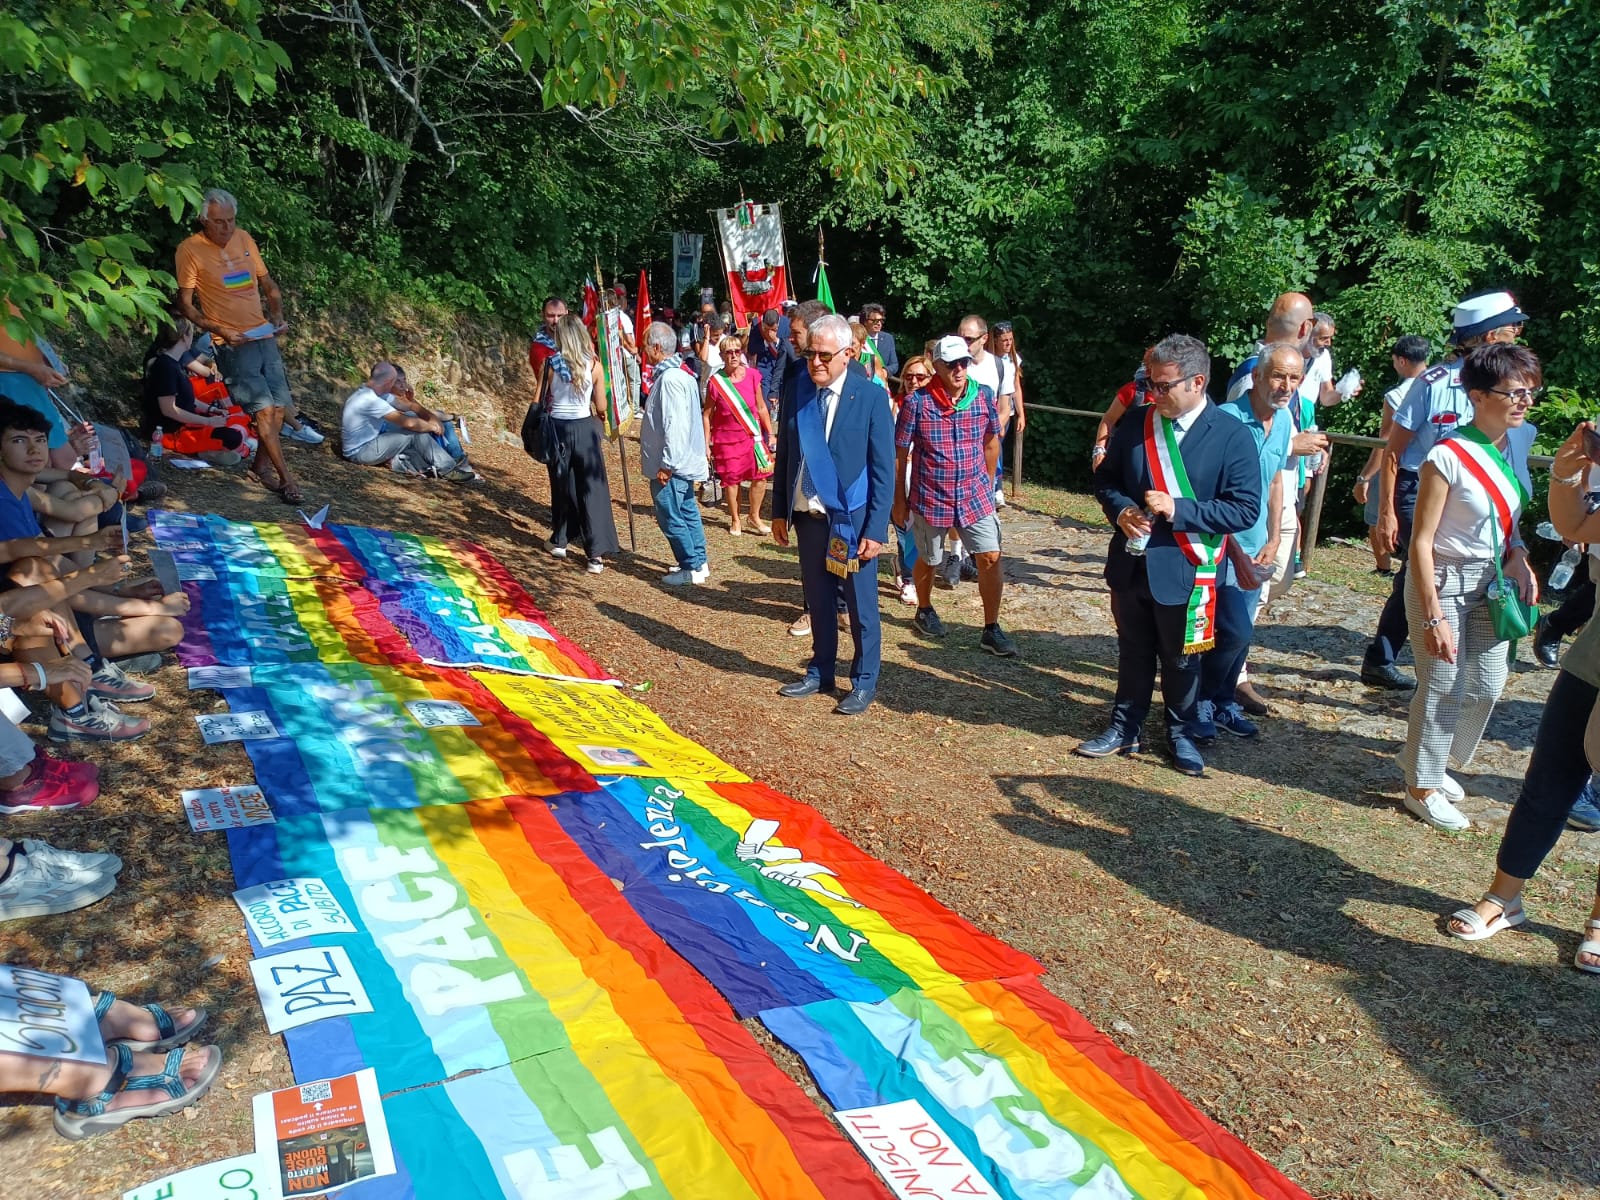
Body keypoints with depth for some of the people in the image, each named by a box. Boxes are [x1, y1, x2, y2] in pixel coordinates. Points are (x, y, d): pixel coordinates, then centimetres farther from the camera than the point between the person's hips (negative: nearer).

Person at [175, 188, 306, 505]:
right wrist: (219, 330, -18)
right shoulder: (190, 249, -8)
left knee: (280, 405, 5)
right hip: (232, 344, -6)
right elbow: (185, 304, -6)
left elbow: (268, 283, 17)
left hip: (264, 336, 6)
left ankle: (262, 464, 23)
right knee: (264, 408, -13)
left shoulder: (244, 238, 7)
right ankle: (286, 478, -7)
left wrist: (278, 316, 1)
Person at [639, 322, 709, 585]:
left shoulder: (670, 379, -21)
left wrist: (666, 464, -22)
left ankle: (691, 567, 5)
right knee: (688, 512, 16)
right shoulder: (680, 374, 11)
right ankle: (699, 562, 24)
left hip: (671, 467, -10)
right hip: (685, 462, 10)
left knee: (670, 517, -2)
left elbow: (675, 426, -26)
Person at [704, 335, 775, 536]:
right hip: (726, 438, -2)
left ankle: (754, 517, 17)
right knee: (731, 479, 6)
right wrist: (706, 444, -2)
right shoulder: (715, 382, -9)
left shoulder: (752, 377, -2)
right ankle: (735, 520, 25)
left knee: (761, 476, -3)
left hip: (752, 436, 2)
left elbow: (761, 408, 7)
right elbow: (707, 415, -2)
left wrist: (770, 434, 6)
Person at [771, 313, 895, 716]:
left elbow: (884, 469, -9)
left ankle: (864, 682, 21)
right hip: (808, 517, 4)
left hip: (851, 519, -4)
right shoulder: (796, 393, 2)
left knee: (861, 607, 7)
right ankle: (821, 674, 31)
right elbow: (784, 456, 9)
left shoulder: (871, 397, -10)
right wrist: (780, 512, 7)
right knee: (818, 603, 16)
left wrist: (875, 529, -13)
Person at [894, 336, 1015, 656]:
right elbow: (899, 454, -6)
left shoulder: (984, 396, -5)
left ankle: (992, 630, 7)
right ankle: (924, 610, 42)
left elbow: (991, 442, 10)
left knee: (991, 557, -4)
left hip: (975, 496, 2)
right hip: (930, 498, -2)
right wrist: (899, 500, -3)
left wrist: (987, 485, 15)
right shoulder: (916, 402, -13)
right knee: (928, 560, 15)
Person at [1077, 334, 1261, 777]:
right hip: (1130, 565, 3)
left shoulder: (1232, 436, -12)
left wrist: (1178, 509, -23)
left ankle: (1181, 734, 34)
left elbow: (1245, 509, -14)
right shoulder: (1134, 425, 0)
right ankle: (1125, 728, 33)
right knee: (1133, 653, 18)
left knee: (1181, 660, 14)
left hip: (1184, 571, -3)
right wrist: (1120, 509, -11)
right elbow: (1106, 478, 11)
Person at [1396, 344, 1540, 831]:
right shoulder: (1448, 457, -20)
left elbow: (1507, 519, 16)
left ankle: (1437, 762, 34)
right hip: (1446, 581, -7)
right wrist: (1434, 617, -19)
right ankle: (1422, 786, 20)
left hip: (1493, 581, 7)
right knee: (1444, 689, 1)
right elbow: (1422, 541, -18)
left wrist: (1520, 561, -4)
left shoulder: (1513, 447, 2)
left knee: (1487, 685, 12)